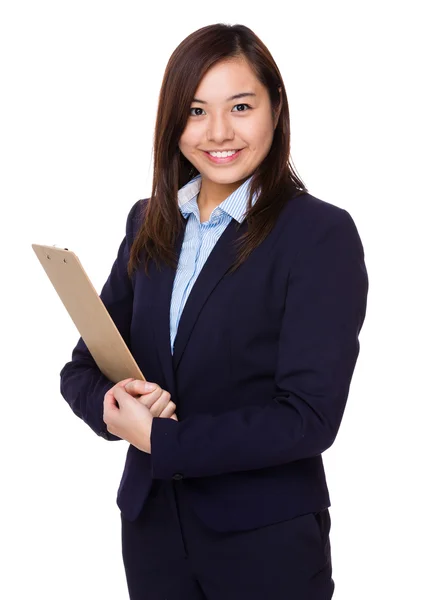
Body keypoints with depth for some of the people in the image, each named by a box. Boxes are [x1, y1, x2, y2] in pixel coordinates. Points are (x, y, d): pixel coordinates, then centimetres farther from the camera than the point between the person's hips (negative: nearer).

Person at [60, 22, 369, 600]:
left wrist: (159, 439, -17)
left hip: (267, 540, -4)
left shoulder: (322, 234, -13)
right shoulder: (149, 224, 4)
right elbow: (82, 367, 6)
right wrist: (110, 403, -16)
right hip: (151, 525, 5)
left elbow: (309, 417, -19)